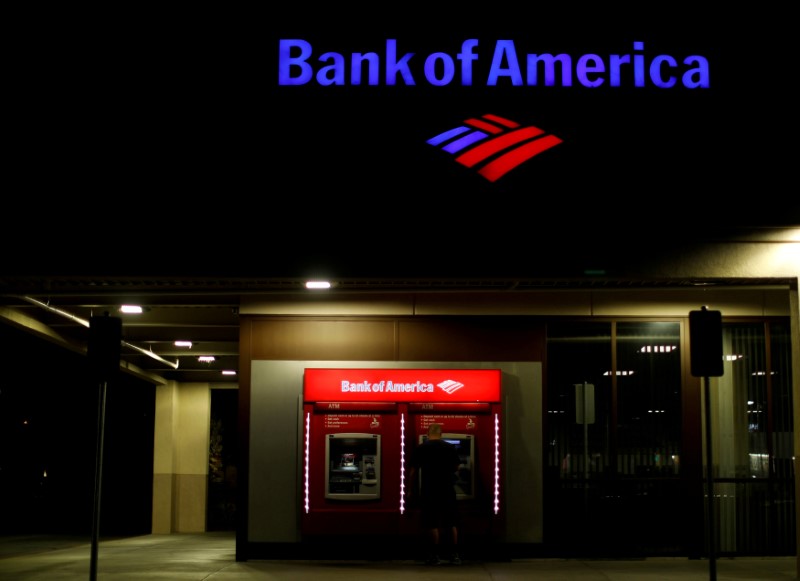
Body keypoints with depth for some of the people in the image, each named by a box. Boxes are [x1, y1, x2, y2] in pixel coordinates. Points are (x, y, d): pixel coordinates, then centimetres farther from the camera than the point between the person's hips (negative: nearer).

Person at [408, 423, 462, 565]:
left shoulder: (420, 449, -2)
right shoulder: (450, 448, 1)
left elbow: (413, 472, -1)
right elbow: (456, 467, 11)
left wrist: (411, 489, 9)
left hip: (428, 492, -1)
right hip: (447, 491, 1)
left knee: (432, 524, 3)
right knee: (451, 524, 10)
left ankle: (435, 556, 2)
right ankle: (454, 555, 9)